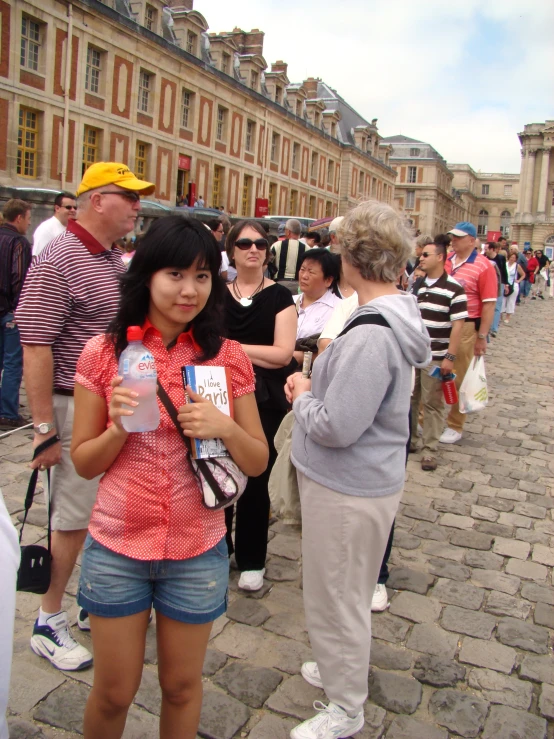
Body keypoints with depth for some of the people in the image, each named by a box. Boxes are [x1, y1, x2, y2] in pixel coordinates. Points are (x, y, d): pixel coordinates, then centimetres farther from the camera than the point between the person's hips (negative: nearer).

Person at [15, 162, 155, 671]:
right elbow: (35, 349, -20)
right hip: (76, 408, -8)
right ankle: (49, 624, 22)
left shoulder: (116, 260, 11)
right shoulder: (57, 262, -16)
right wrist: (44, 429, -21)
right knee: (73, 521, 3)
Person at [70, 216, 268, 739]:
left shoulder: (228, 358, -4)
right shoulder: (104, 353, -7)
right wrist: (119, 426, -21)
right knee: (113, 693, 17)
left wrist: (225, 426, -20)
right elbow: (83, 462, -1)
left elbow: (258, 462, 0)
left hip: (197, 552, 1)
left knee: (181, 685, 19)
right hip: (116, 547, 0)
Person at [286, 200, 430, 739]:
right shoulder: (396, 316, 3)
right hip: (364, 479, 10)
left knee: (336, 597, 11)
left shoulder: (371, 334, -29)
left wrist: (302, 395, -11)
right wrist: (314, 386, -2)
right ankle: (341, 669, 50)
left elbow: (335, 427, -30)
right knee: (346, 591, 27)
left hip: (347, 490, -9)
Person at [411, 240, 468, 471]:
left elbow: (458, 325, -12)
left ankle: (429, 449, 8)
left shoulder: (454, 288, -9)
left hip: (435, 357, -5)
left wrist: (450, 357, -16)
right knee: (409, 398, 12)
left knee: (431, 403, 0)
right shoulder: (416, 285, 10)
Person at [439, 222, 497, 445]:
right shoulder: (445, 262, 5)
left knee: (459, 379, 6)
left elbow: (489, 304, -10)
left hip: (466, 328, -5)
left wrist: (482, 337, -11)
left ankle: (454, 426, 19)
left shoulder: (483, 266, -10)